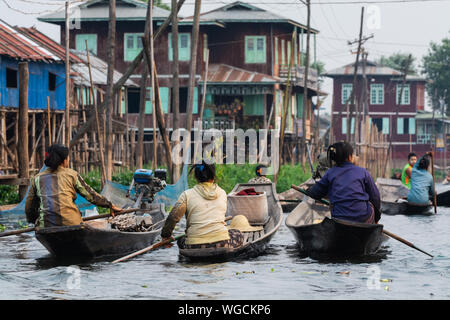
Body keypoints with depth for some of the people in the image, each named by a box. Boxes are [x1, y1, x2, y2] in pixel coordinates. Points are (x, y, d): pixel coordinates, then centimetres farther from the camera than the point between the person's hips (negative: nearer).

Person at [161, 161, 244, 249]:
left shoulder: (187, 194, 3)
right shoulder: (222, 193, 12)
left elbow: (173, 217, 0)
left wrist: (165, 235, 16)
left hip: (195, 246, 0)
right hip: (221, 244, 0)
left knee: (181, 241, 33)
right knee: (237, 234, 30)